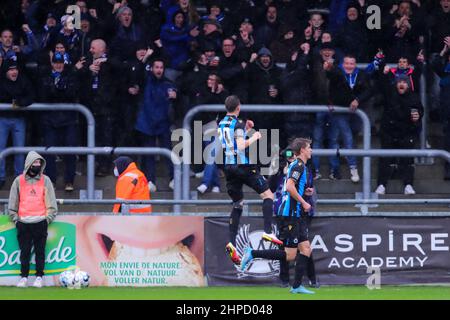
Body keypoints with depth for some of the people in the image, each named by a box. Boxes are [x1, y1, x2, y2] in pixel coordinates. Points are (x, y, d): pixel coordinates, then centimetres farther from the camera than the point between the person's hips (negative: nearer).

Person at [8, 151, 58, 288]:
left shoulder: (45, 180, 5)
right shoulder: (19, 181, 6)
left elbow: (51, 203, 6)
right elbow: (12, 203, 10)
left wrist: (48, 218, -1)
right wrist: (15, 218, 4)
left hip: (40, 222, -1)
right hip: (23, 223, 1)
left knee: (40, 251, 1)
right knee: (24, 251, 2)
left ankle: (39, 277, 6)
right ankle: (24, 277, 6)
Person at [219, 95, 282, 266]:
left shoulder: (221, 124, 12)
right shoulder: (237, 124, -11)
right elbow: (241, 146, -22)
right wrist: (254, 138, -7)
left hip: (229, 167, 7)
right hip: (243, 166, -7)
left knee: (237, 204, 12)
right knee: (267, 195, 3)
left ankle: (232, 242, -1)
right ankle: (268, 231, -11)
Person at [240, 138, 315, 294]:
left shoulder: (297, 165, 19)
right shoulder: (298, 165, -12)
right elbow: (289, 186, -24)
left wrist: (305, 191, 15)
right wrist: (303, 203, -17)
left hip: (296, 216, 10)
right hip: (289, 215, -10)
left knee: (306, 249, 5)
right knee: (290, 255, -9)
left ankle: (297, 286, 4)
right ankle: (252, 253, -4)